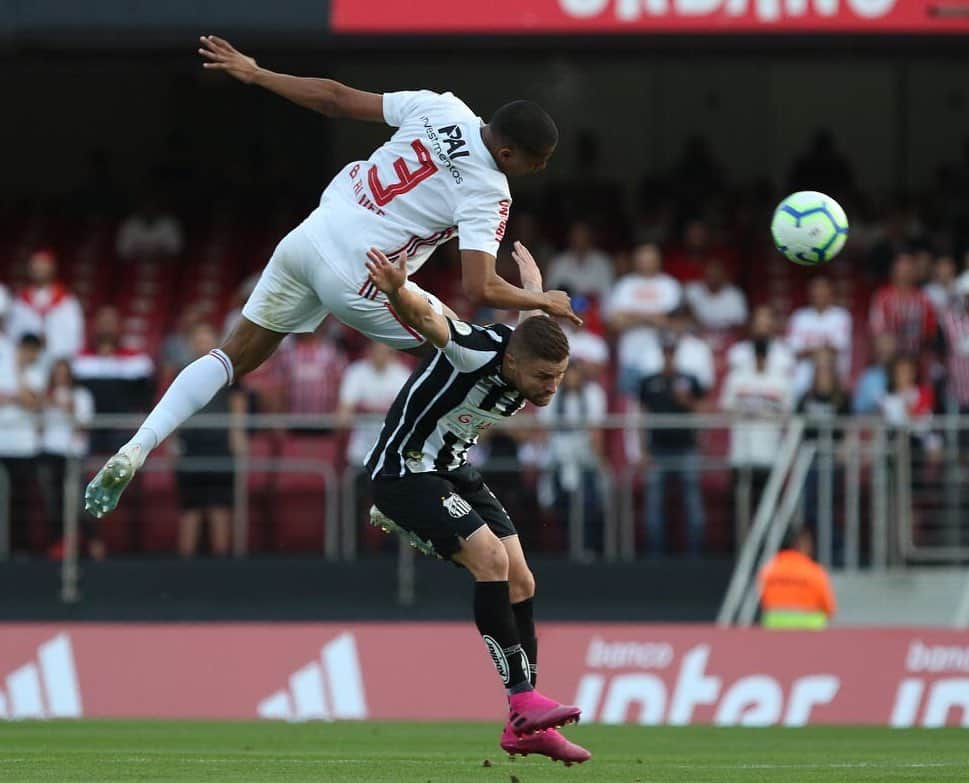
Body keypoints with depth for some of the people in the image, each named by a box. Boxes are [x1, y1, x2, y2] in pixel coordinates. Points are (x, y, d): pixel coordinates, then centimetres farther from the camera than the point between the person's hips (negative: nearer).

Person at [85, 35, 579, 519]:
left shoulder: (440, 108, 3)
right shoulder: (488, 195, -13)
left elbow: (337, 99, 8)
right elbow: (479, 289, -21)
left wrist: (255, 74, 19)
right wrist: (543, 303, -3)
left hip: (308, 238, 6)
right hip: (356, 279, -6)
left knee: (232, 358, 17)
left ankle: (135, 450, 2)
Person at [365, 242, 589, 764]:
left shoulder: (530, 348, -6)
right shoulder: (475, 352, -29)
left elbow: (534, 307, 18)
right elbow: (426, 317, -48)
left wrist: (529, 272, 41)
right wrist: (398, 291, -70)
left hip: (453, 472, 9)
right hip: (403, 469, -9)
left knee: (520, 583, 2)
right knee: (490, 557, -25)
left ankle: (524, 728, 6)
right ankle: (523, 702, -23)